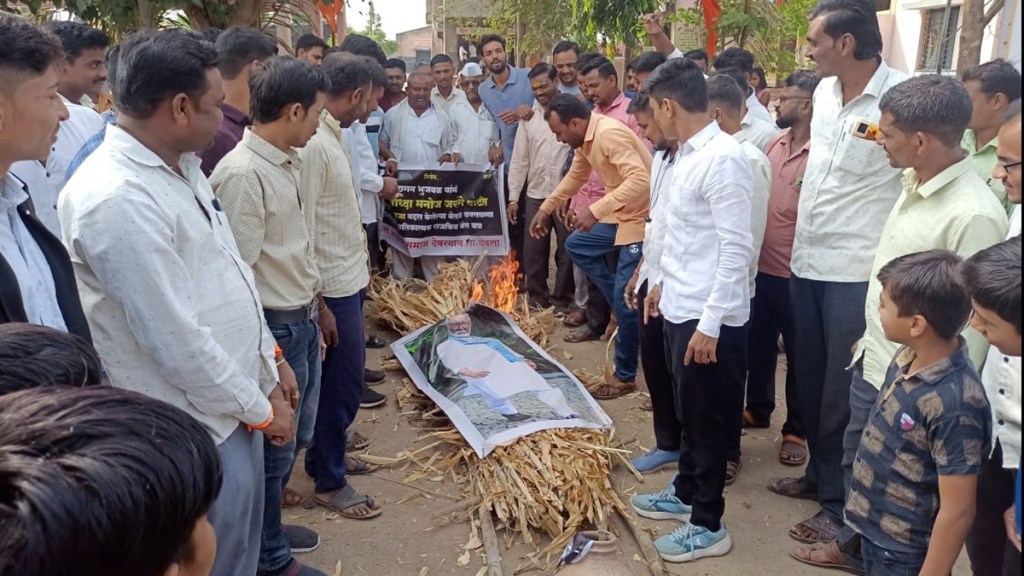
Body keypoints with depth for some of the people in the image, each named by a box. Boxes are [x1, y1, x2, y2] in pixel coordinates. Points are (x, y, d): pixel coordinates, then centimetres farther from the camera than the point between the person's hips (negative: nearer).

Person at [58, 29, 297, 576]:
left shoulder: (180, 165, 5)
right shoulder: (115, 200, -26)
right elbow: (176, 340, -25)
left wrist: (270, 361, 13)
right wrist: (261, 409, -12)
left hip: (236, 407, 9)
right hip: (199, 428, -8)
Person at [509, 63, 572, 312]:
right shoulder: (529, 115, 8)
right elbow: (519, 159, 9)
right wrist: (513, 197, 6)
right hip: (535, 194, 4)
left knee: (566, 249, 6)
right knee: (533, 250, 9)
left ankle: (560, 299, 20)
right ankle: (536, 298, 23)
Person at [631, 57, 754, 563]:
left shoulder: (724, 160, -20)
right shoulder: (689, 154, 8)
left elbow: (736, 250, -23)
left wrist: (710, 324, -23)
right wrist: (662, 283, 24)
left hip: (708, 317, -9)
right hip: (679, 308, 9)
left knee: (708, 422, 6)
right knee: (688, 414, 22)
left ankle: (708, 526, 21)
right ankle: (685, 493, 40)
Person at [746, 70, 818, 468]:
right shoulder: (775, 144, 6)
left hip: (795, 273, -7)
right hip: (761, 266, 7)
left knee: (797, 354, 9)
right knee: (758, 343, 21)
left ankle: (796, 430, 25)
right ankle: (758, 408, 41)